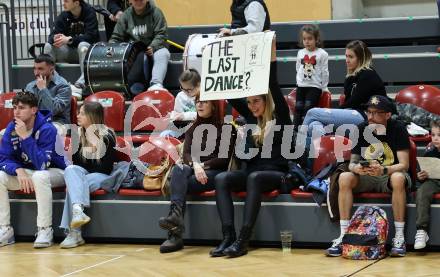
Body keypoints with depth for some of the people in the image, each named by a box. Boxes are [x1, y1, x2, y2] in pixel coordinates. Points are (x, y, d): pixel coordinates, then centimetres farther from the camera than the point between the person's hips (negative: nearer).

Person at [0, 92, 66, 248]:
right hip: (25, 173, 6)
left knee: (39, 176, -38)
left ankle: (45, 230, -30)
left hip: (54, 172, -6)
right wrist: (19, 170, -28)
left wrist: (25, 137, -35)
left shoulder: (47, 129, -23)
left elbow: (41, 165, -31)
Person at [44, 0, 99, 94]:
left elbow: (91, 36, -22)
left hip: (87, 50, -5)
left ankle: (84, 79, -46)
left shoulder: (89, 13, -11)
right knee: (48, 46, -15)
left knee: (83, 45, -37)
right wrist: (55, 38, -30)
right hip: (69, 52, 5)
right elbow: (53, 35, -3)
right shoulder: (63, 15, 2)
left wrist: (69, 39, -31)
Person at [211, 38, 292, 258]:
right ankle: (228, 236, -36)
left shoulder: (280, 117, 0)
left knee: (254, 178, -37)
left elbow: (274, 84, -13)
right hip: (252, 172, 5)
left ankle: (243, 240, -43)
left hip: (277, 173, -5)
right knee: (221, 178, -23)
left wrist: (271, 50, -22)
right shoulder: (251, 118, 15)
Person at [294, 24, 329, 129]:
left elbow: (324, 72, -1)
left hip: (315, 86, -4)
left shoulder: (322, 54, -4)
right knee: (298, 107, -5)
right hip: (302, 85, 4)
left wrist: (324, 88, 1)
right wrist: (298, 82, 15)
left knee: (308, 107, -14)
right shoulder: (300, 53, 9)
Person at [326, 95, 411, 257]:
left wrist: (384, 170, -37)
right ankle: (343, 236, -25)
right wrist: (356, 168, -26)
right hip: (366, 177, 3)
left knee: (398, 179, -38)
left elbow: (404, 165, -18)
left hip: (390, 174, -3)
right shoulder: (361, 130, -3)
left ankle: (399, 238, -32)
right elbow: (352, 162, 0)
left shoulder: (398, 129, -13)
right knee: (344, 178, -26)